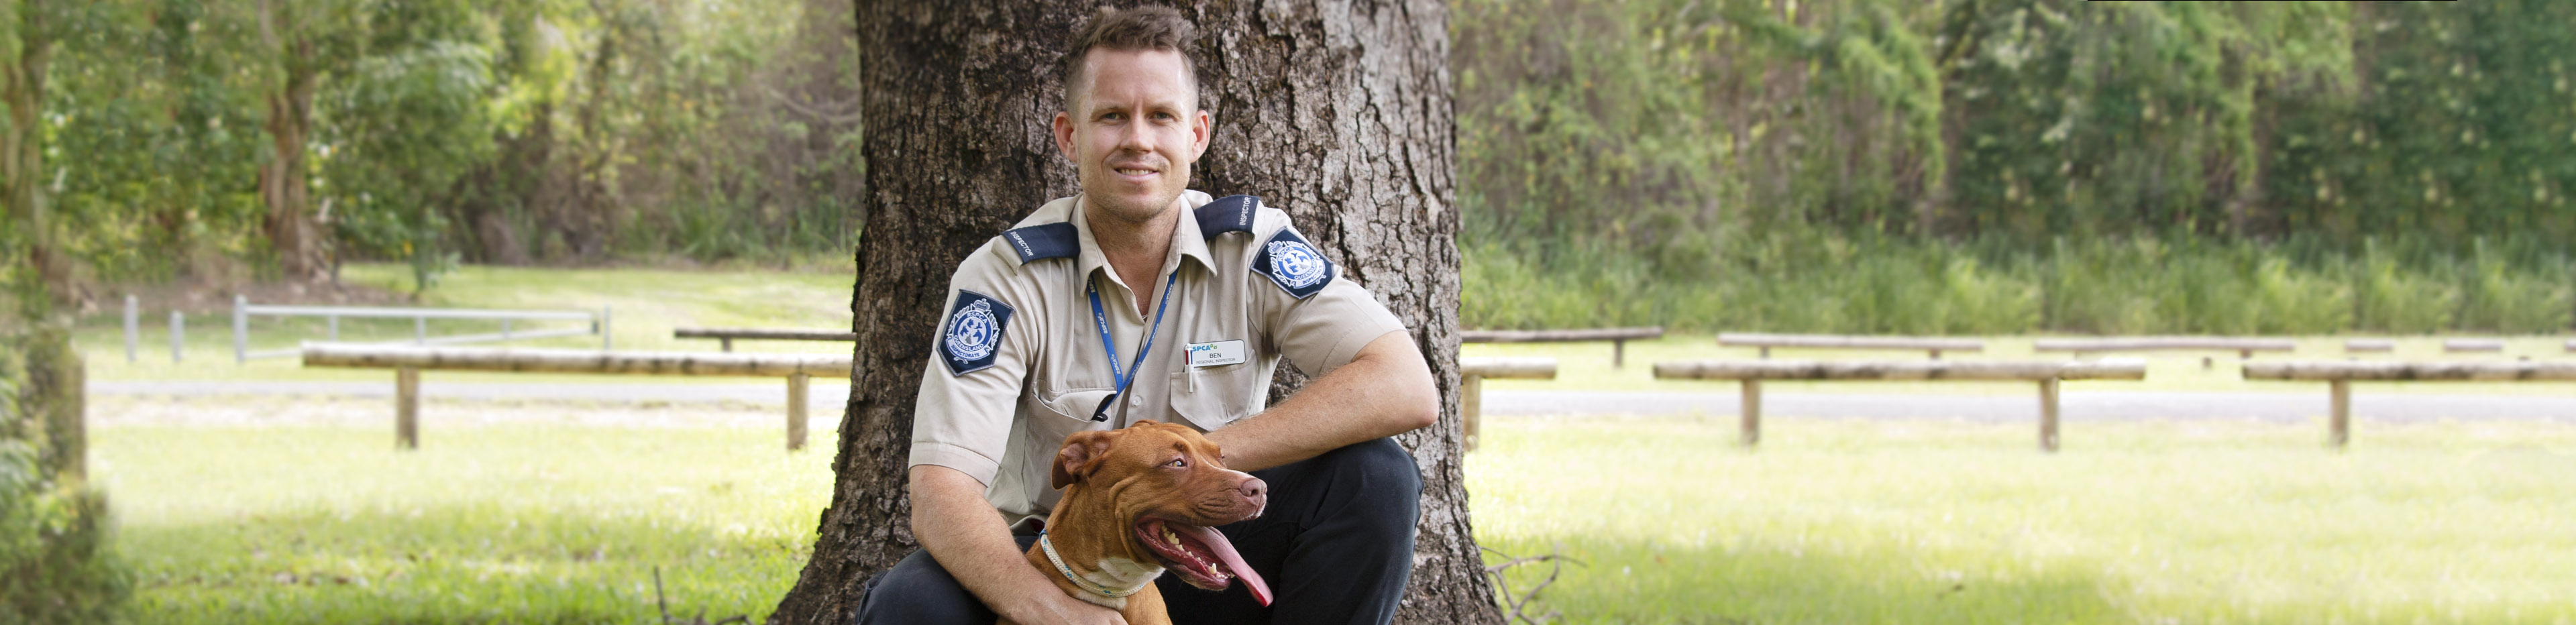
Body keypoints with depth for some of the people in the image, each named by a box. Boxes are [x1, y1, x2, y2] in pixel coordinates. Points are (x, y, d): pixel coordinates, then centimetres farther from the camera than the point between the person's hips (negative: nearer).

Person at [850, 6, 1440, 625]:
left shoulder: (1250, 248, -7)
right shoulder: (1005, 278, -12)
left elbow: (1407, 388, -20)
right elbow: (939, 492, -22)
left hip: (1207, 561, 2)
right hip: (1050, 567, -2)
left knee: (1373, 476, -24)